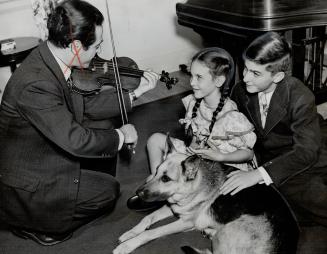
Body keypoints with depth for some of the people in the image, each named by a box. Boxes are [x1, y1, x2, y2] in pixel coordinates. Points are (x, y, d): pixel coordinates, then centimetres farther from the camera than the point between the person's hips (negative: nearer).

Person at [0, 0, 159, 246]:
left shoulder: (49, 59, -7)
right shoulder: (35, 85, -35)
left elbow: (82, 107, 2)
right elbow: (75, 141, -32)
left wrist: (134, 92, 1)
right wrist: (121, 136, -16)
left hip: (44, 152, 9)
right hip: (24, 187, -9)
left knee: (103, 125, 9)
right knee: (108, 190, -4)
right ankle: (39, 226, 11)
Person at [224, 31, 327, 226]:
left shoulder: (301, 98, -21)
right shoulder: (240, 91, -6)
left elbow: (306, 152, -28)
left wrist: (258, 175, -39)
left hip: (304, 165, -2)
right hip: (266, 163, 2)